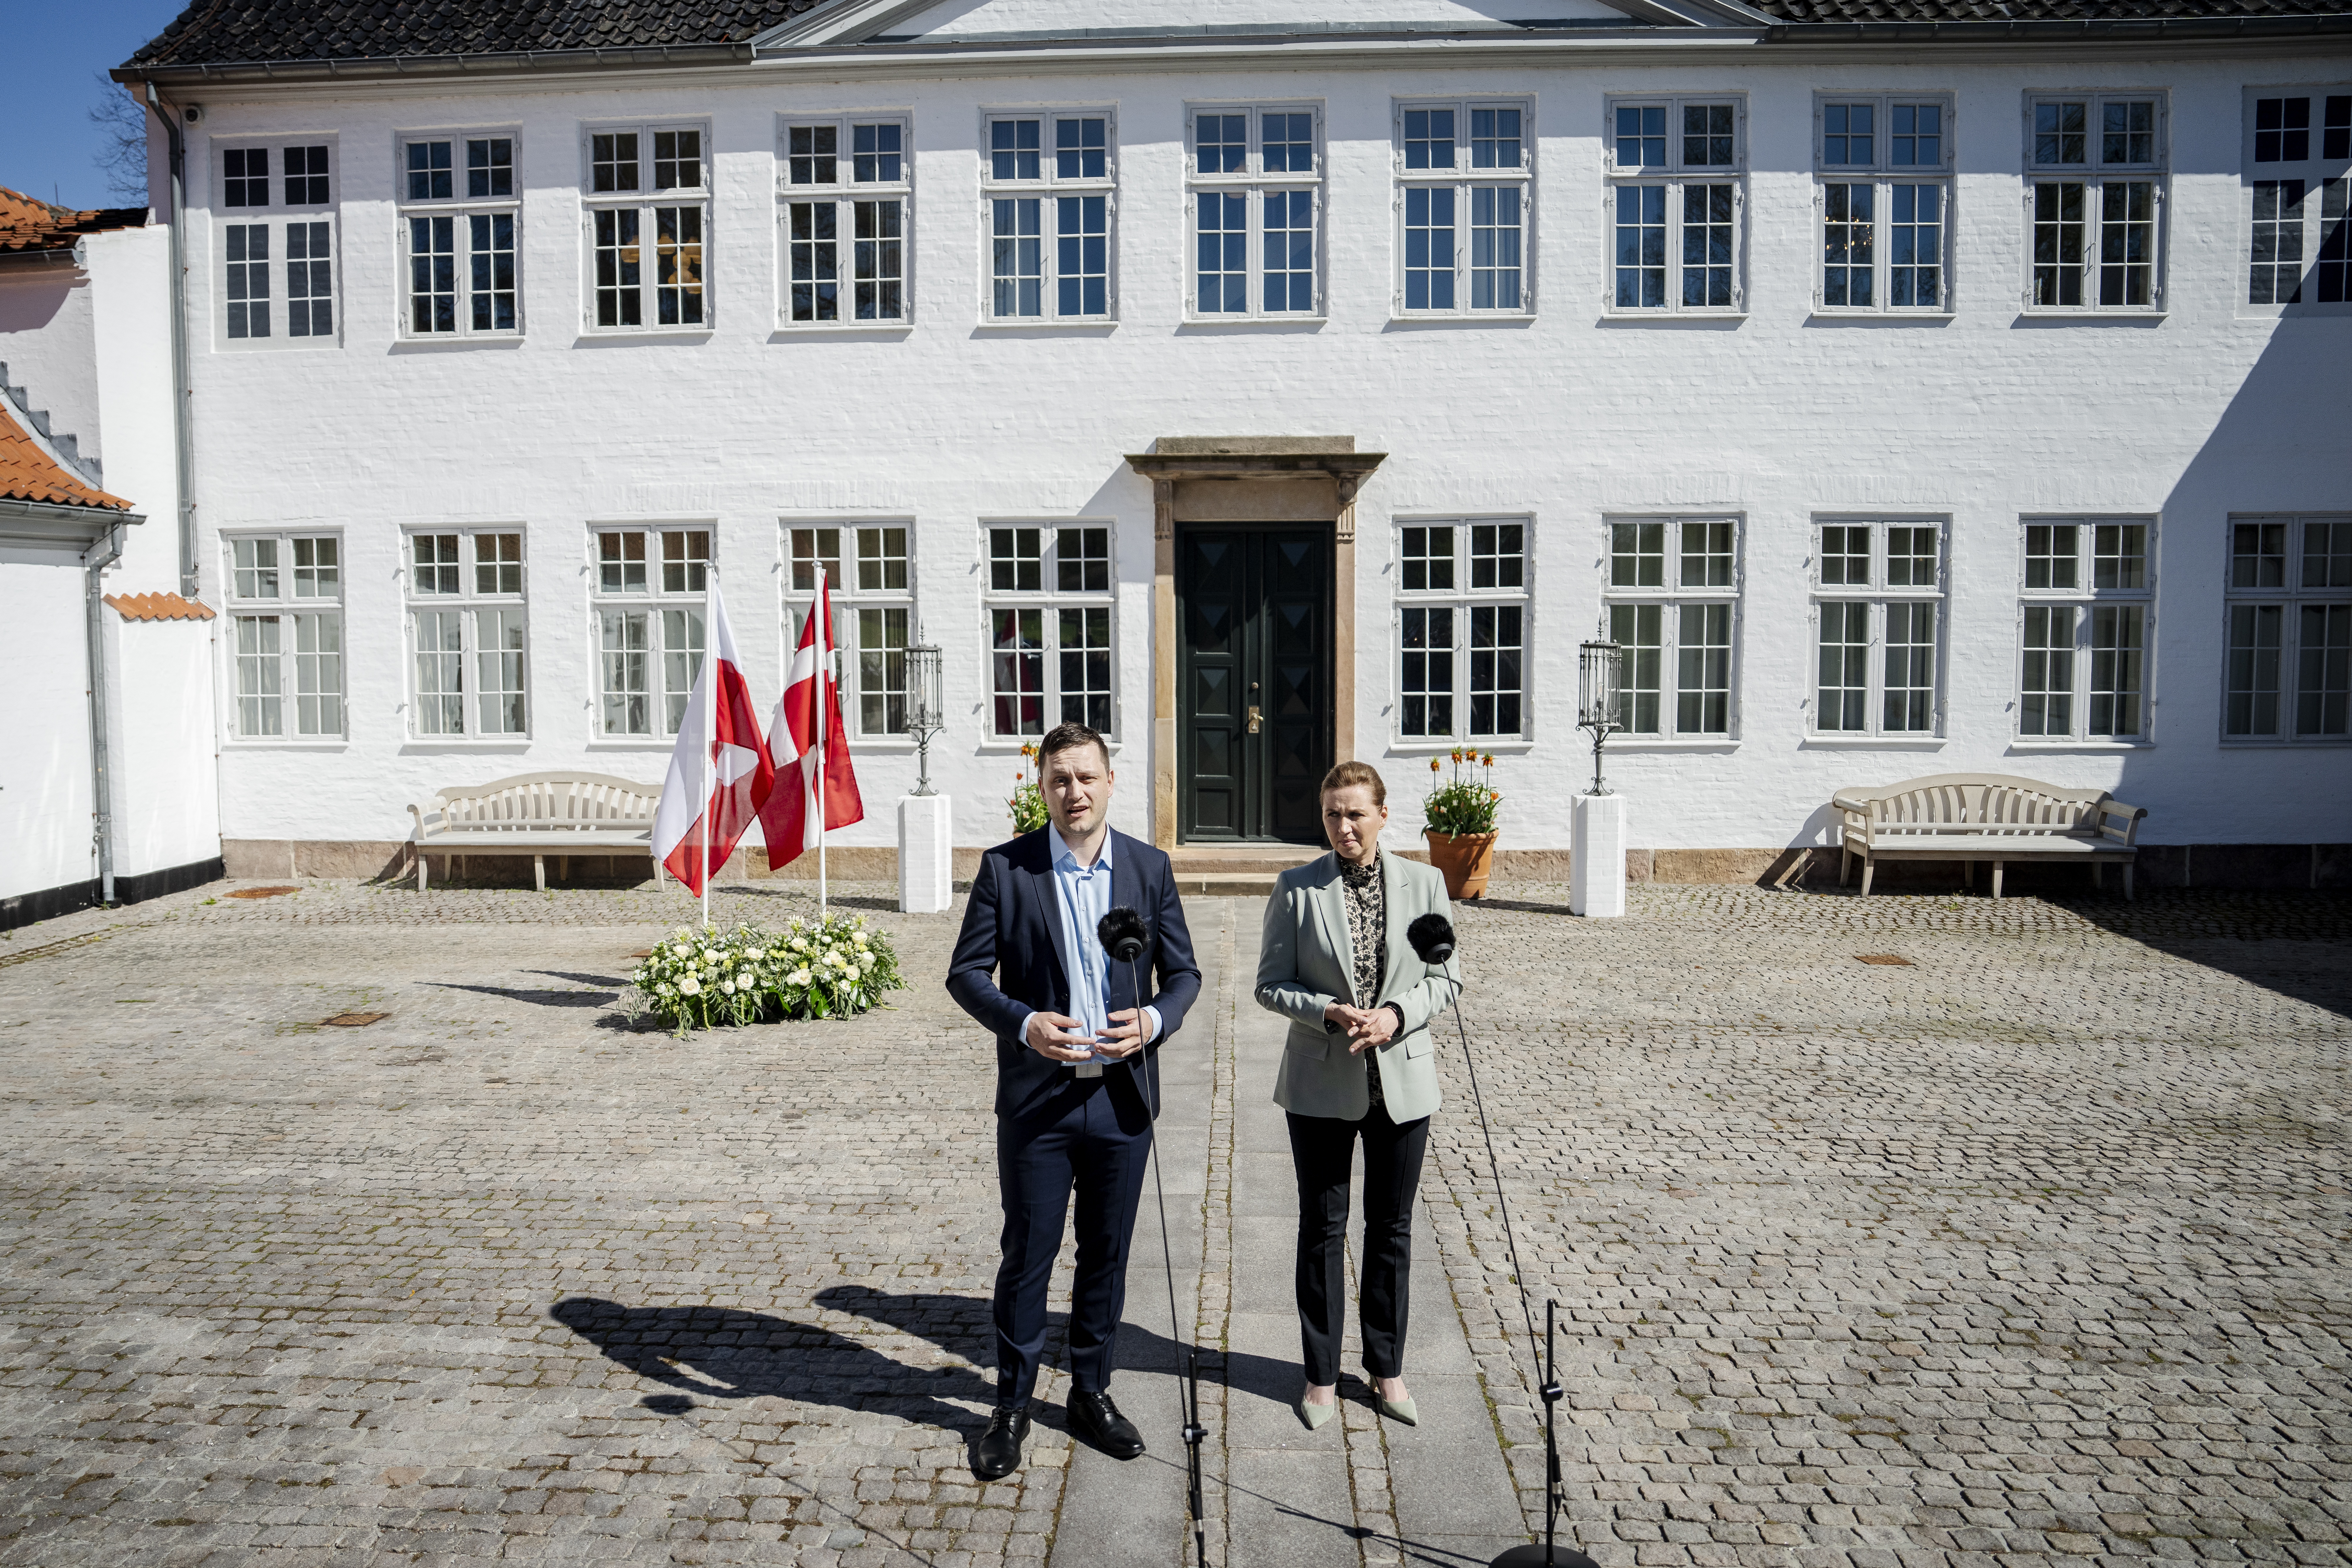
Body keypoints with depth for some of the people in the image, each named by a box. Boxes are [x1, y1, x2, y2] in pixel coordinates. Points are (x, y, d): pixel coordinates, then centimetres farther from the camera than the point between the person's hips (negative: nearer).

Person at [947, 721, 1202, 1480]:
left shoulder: (1151, 868, 3)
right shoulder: (1005, 868, -3)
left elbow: (1183, 971, 7)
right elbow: (967, 972, -2)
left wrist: (1155, 1019, -14)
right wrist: (1023, 1023, -20)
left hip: (1123, 1098, 2)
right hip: (1036, 1101, -2)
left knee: (1107, 1255, 13)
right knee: (1028, 1254, 7)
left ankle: (1092, 1392, 31)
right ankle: (1012, 1404, 23)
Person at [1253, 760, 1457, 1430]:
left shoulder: (1424, 883, -1)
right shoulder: (1296, 888, -6)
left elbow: (1444, 976, 3)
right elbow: (1270, 983, -3)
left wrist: (1396, 1015, -14)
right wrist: (1328, 1014, -20)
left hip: (1402, 1078, 2)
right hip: (1321, 1083, -1)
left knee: (1392, 1229, 13)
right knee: (1322, 1230, 8)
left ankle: (1387, 1369, 29)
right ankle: (1322, 1377, 23)